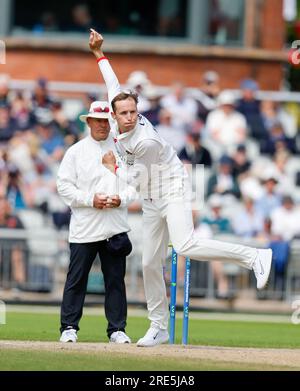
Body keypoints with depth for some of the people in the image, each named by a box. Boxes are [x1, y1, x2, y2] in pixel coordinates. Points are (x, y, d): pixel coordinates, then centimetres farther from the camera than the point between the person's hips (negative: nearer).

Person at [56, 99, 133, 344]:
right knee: (76, 279, 1)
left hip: (115, 228, 1)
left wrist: (121, 200, -8)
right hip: (84, 229, -1)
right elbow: (64, 186, -1)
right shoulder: (76, 151, 4)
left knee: (115, 279, 3)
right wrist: (90, 199, -12)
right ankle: (69, 327, 9)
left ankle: (117, 329, 9)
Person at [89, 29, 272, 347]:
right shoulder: (123, 126, -3)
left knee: (186, 246, -31)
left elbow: (135, 180, -15)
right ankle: (159, 328, 13)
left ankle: (254, 257, -27)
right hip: (151, 203, 9)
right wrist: (98, 53, 14)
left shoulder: (145, 142, -26)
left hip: (173, 193, -9)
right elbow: (115, 88, 11)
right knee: (150, 263, 6)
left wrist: (113, 168, 2)